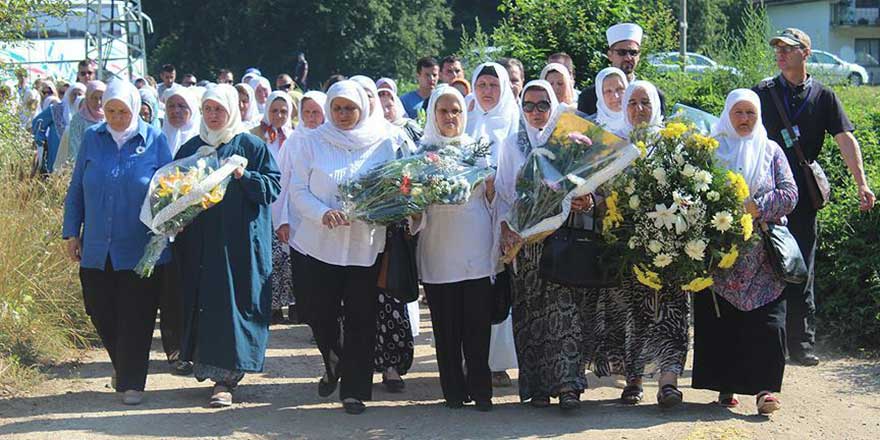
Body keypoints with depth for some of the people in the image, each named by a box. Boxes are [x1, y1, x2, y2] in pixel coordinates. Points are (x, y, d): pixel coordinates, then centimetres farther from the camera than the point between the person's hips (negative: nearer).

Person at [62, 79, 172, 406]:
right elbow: (76, 190, 10)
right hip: (97, 248, 3)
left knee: (136, 317, 0)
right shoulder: (92, 139, 5)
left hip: (140, 250, -3)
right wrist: (71, 232, 6)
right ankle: (122, 364, 33)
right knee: (99, 311, 9)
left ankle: (131, 382, 12)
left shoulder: (154, 141, -1)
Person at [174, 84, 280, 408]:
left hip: (240, 241, -4)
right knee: (201, 303, 4)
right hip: (199, 241, 4)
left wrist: (243, 176, -17)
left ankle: (224, 378, -4)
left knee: (232, 303, -7)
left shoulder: (251, 146, 2)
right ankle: (204, 363, 18)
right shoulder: (190, 148, 13)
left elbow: (272, 186, -2)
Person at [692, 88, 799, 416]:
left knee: (767, 320, -10)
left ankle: (764, 388, -11)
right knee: (719, 319, -2)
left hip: (763, 254, 0)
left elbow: (789, 193, 4)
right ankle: (725, 386, 6)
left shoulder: (771, 151, 14)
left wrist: (757, 208, -12)